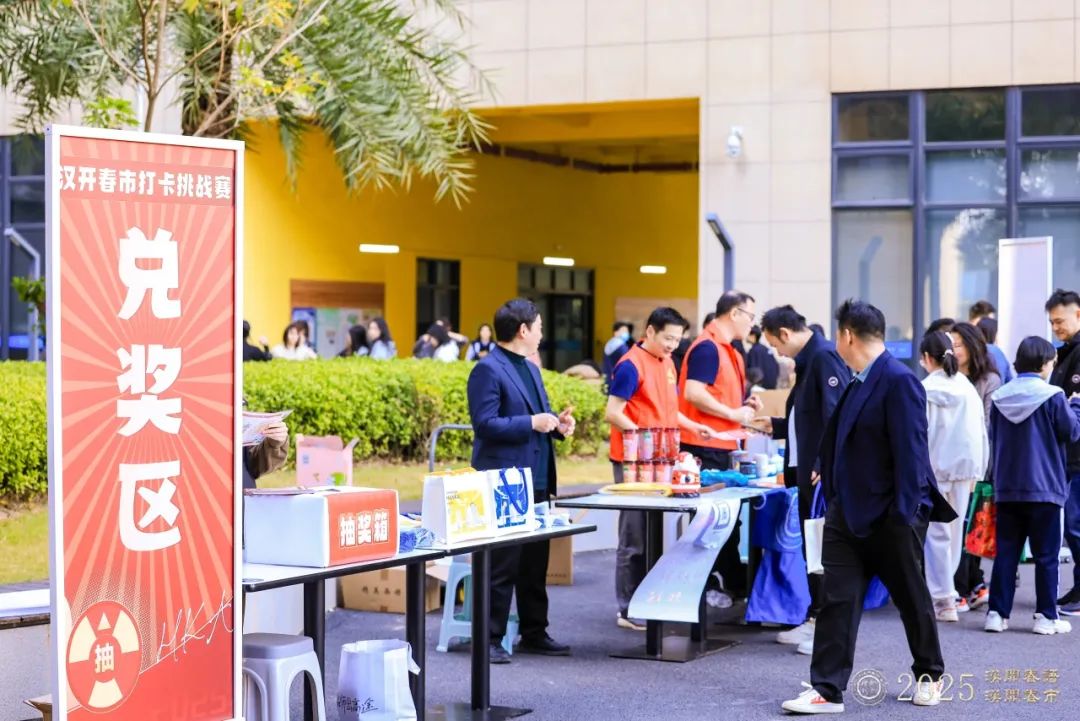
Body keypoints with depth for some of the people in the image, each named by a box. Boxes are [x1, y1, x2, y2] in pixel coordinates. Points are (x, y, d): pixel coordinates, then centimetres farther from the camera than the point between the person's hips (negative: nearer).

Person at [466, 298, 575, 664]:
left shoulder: (531, 369, 17)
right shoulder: (488, 370, -12)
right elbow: (485, 424, -19)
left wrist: (558, 423, 5)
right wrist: (532, 423, -21)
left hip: (536, 482, 9)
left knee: (535, 564, 14)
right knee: (501, 566, -5)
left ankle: (534, 633, 23)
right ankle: (490, 639, 2)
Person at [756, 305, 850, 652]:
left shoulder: (824, 358, -15)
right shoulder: (808, 360, 15)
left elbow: (836, 415, -22)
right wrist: (775, 425, 27)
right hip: (807, 471, 10)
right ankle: (815, 620, 22)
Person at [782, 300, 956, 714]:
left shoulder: (899, 380, -18)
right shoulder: (859, 382, 9)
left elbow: (910, 451, -21)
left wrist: (903, 516, -21)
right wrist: (834, 499, 20)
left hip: (891, 517, -8)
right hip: (849, 512, 8)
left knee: (912, 599, 11)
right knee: (837, 601, 1)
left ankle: (930, 676, 30)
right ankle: (827, 690, 2)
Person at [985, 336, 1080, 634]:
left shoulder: (1000, 397, 3)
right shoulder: (1052, 397, -12)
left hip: (1007, 488, 4)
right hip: (1043, 487, -4)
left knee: (1005, 552, 8)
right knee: (1046, 555, 4)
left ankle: (997, 612, 6)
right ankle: (1046, 616, 7)